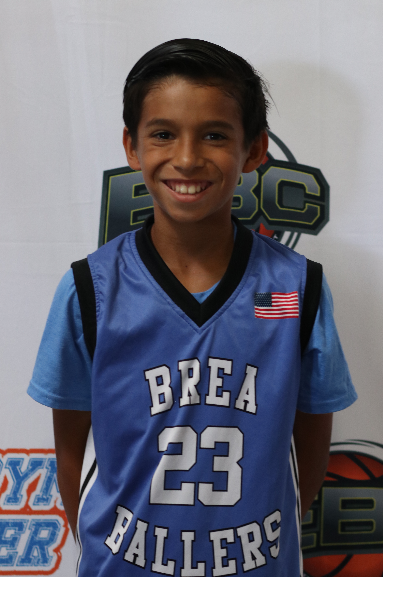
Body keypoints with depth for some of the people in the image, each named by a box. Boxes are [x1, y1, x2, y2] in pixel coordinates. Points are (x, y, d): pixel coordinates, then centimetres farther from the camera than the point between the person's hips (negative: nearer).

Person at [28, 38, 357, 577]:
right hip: (122, 561, 0)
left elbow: (311, 440, -2)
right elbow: (72, 450, -5)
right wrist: (99, 548, -6)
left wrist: (271, 542, -2)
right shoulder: (90, 291, -13)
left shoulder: (296, 287, -12)